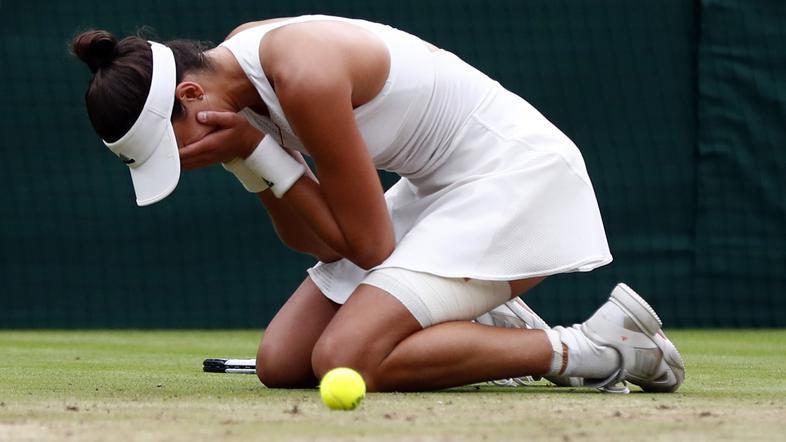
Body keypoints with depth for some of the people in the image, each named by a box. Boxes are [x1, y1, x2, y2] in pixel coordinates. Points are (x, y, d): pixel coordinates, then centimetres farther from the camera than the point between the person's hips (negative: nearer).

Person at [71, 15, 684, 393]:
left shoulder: (303, 75, -27)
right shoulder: (238, 66, 1)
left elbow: (369, 245, -19)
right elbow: (313, 241, 4)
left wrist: (257, 152, -19)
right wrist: (249, 162, -12)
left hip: (516, 172, -9)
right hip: (440, 187, 9)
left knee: (343, 359, -26)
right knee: (281, 364, 1)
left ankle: (592, 347, -16)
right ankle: (471, 326, 14)